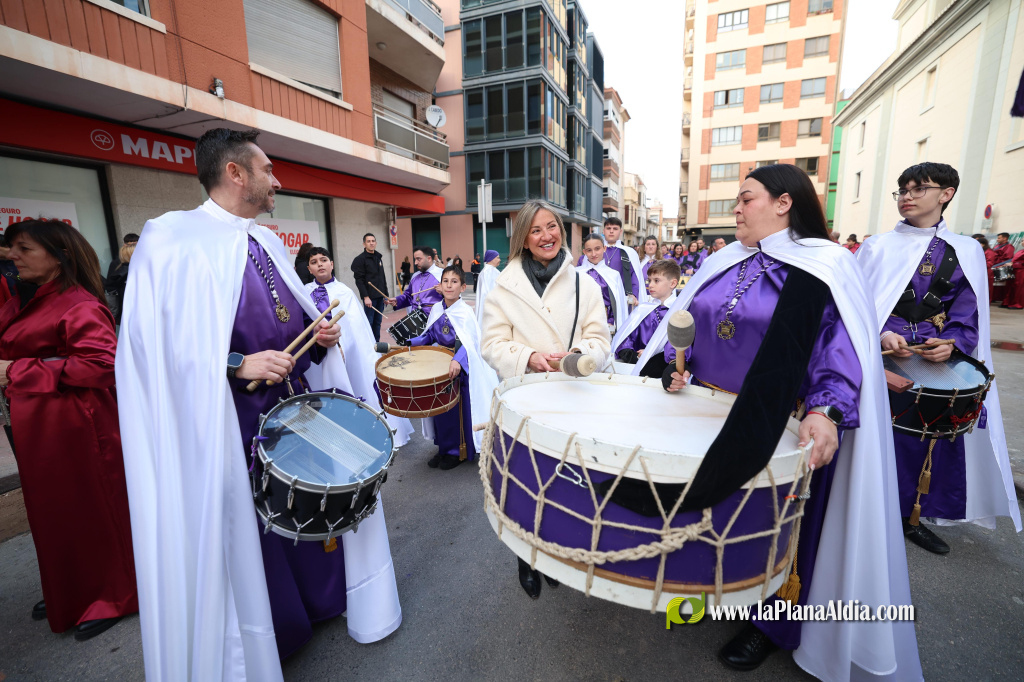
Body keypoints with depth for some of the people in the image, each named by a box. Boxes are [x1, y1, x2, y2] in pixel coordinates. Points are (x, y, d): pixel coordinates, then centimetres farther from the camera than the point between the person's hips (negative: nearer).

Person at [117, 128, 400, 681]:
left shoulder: (267, 242, 11)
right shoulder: (174, 241, -12)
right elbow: (161, 347, -15)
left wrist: (320, 334, 0)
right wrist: (238, 366, -25)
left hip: (296, 410, 7)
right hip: (234, 422, -7)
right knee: (243, 535, 9)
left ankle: (314, 599, 44)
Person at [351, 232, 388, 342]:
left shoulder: (379, 257, 17)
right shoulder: (359, 259, -5)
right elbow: (359, 280, -12)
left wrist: (386, 295, 16)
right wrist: (365, 297, -19)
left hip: (380, 296, 7)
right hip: (369, 297, -7)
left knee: (377, 322, 10)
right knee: (369, 322, -5)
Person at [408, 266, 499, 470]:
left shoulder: (465, 312, -17)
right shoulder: (436, 310, 3)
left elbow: (469, 342, -31)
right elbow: (429, 336, 14)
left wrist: (458, 360, -49)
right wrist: (410, 344, -2)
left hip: (462, 369, -6)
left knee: (460, 411, 0)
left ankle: (459, 451, 21)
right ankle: (444, 448, 32)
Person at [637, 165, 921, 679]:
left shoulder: (825, 267, -8)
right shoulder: (724, 263, 8)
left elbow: (842, 351, -13)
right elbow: (691, 326, 14)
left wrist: (825, 412, -26)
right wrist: (682, 369, -1)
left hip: (776, 429, -4)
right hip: (708, 416, 5)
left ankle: (770, 624, 35)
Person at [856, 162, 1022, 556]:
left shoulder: (967, 252, 8)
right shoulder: (878, 248, 2)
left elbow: (967, 313, 3)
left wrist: (952, 343, -16)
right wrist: (881, 334, -22)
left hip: (938, 362, 2)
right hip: (885, 359, -2)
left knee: (937, 438, 7)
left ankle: (911, 516, 26)